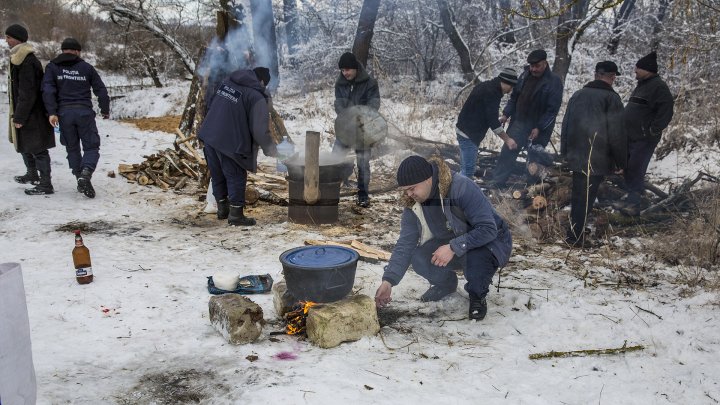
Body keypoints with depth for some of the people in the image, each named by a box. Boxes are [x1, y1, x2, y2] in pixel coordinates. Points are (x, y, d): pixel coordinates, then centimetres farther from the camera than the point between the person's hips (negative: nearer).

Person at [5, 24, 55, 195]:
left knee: (37, 148, -5)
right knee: (25, 144, 23)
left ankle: (45, 184, 0)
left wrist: (20, 117, -20)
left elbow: (27, 93, -23)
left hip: (32, 115, -10)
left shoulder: (27, 62, -21)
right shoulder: (19, 58, 12)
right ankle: (32, 175, 38)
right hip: (28, 112, 10)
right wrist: (17, 115, 20)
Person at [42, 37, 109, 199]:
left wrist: (52, 112, -9)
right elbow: (101, 90, 9)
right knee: (91, 146, 3)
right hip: (84, 112, -1)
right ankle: (85, 174, -23)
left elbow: (48, 90, -6)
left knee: (72, 148, 15)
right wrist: (105, 110, 21)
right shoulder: (87, 67, 8)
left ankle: (80, 179, 14)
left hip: (64, 112, 2)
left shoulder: (52, 67, 8)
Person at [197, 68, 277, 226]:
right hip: (230, 142, -7)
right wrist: (270, 149, 2)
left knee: (217, 175, 19)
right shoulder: (256, 98, -11)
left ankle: (222, 209, 35)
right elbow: (260, 130, -14)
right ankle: (235, 214, 12)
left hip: (209, 136, 7)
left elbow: (210, 103, 21)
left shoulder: (227, 82, 10)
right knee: (236, 177, 7)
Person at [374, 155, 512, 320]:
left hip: (491, 241, -5)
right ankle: (446, 283, 12)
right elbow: (405, 244, -12)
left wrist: (454, 248, -40)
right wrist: (388, 281, -22)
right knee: (419, 258, -20)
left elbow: (488, 229, -32)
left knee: (476, 258, -39)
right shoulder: (413, 204, -12)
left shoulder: (463, 188, -32)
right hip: (451, 243, 6)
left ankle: (478, 295, -5)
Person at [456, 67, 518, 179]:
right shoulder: (492, 92, -18)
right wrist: (507, 139, -15)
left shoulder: (487, 87, 14)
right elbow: (492, 120, -21)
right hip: (468, 133, -11)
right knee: (468, 170, -10)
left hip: (466, 131, 11)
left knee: (466, 169, 15)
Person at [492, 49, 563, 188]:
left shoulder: (554, 82, -14)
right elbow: (514, 97, 12)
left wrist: (539, 128, -20)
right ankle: (497, 182, 10)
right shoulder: (525, 75, 2)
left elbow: (553, 109, -16)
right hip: (519, 122, 4)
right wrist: (506, 114, 3)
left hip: (539, 128, -4)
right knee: (507, 151, 2)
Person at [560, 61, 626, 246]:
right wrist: (621, 161, -2)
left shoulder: (577, 95, 11)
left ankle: (575, 233, 28)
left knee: (577, 195, 18)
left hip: (575, 156, 7)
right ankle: (574, 236, 0)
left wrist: (564, 153, 24)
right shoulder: (611, 98, -10)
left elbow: (565, 126, 16)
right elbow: (617, 134, -11)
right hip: (598, 160, -6)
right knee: (586, 198, -2)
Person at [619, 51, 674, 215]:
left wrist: (653, 130, -21)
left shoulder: (658, 86, -13)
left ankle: (633, 204, -8)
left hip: (644, 139, -10)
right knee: (628, 169, 14)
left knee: (636, 171, -11)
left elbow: (666, 110, -22)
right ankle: (631, 197, 26)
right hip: (630, 137, 10)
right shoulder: (642, 85, 17)